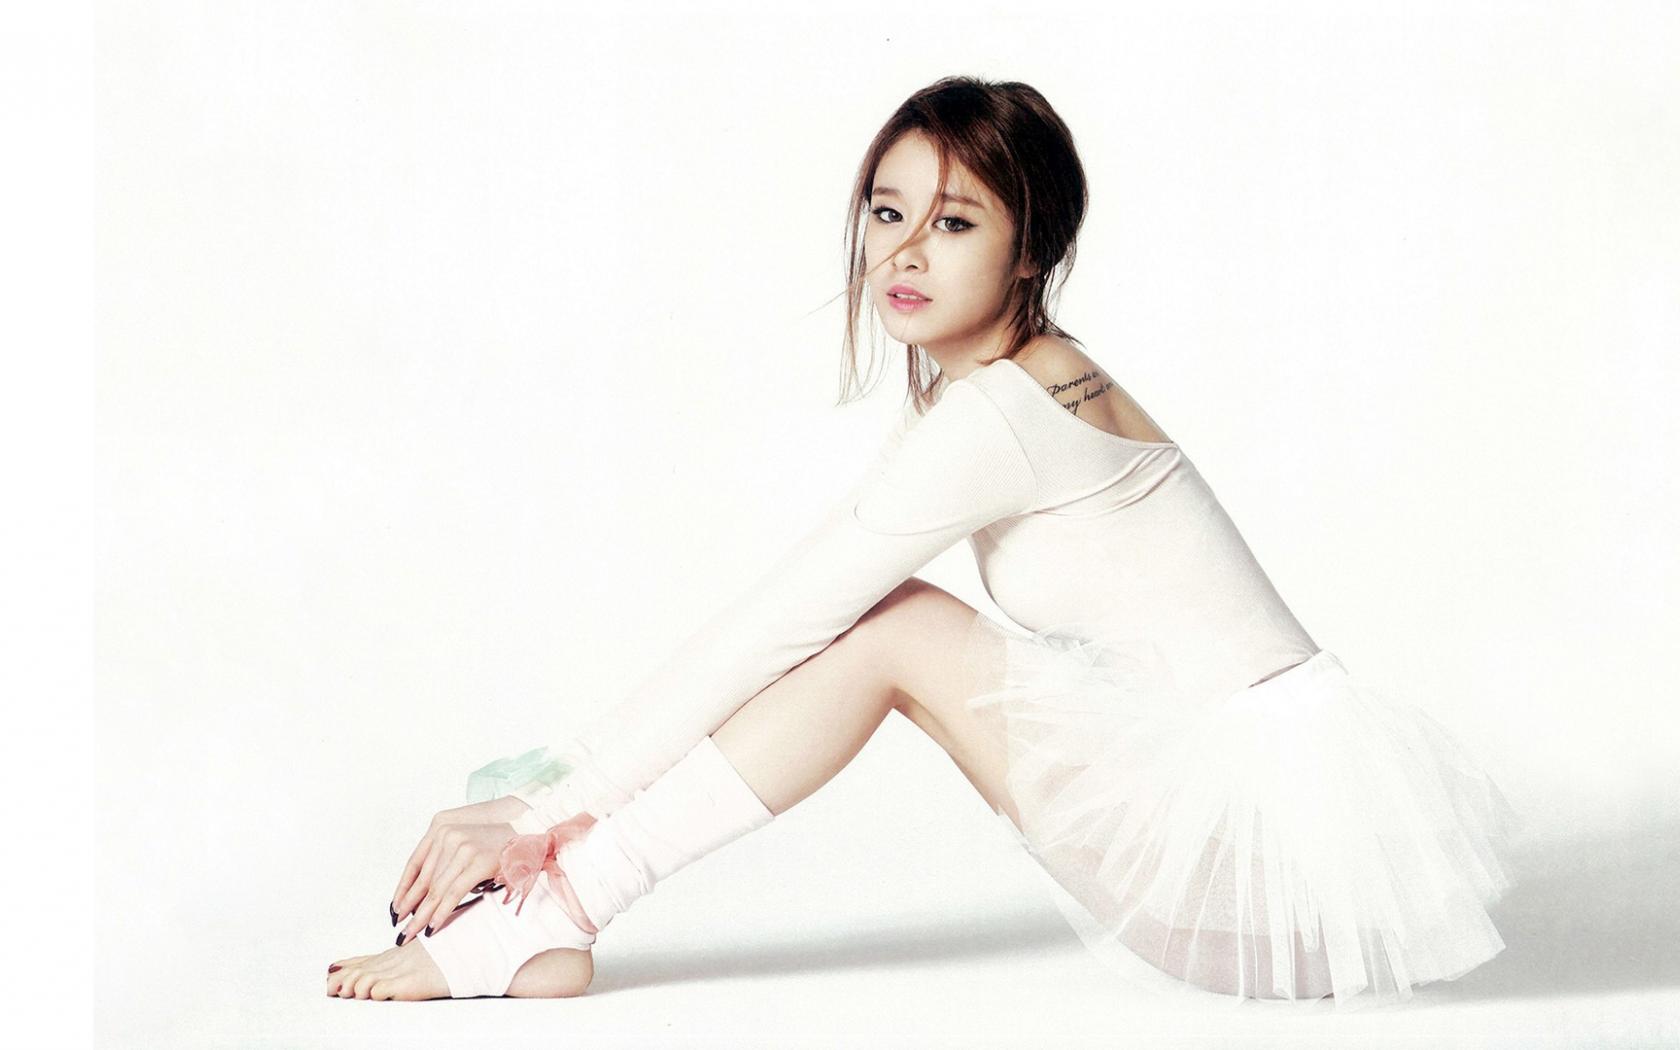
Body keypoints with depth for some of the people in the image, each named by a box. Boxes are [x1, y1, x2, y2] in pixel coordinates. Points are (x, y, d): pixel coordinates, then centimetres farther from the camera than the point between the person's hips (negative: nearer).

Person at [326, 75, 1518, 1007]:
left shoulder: (996, 417, -19)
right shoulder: (970, 399, 10)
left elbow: (764, 632, -18)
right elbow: (780, 629, 9)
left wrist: (545, 812, -12)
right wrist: (555, 790, 4)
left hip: (1274, 814, -9)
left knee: (886, 626, -14)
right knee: (866, 613, 1)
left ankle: (546, 918, -11)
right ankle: (547, 913, -1)